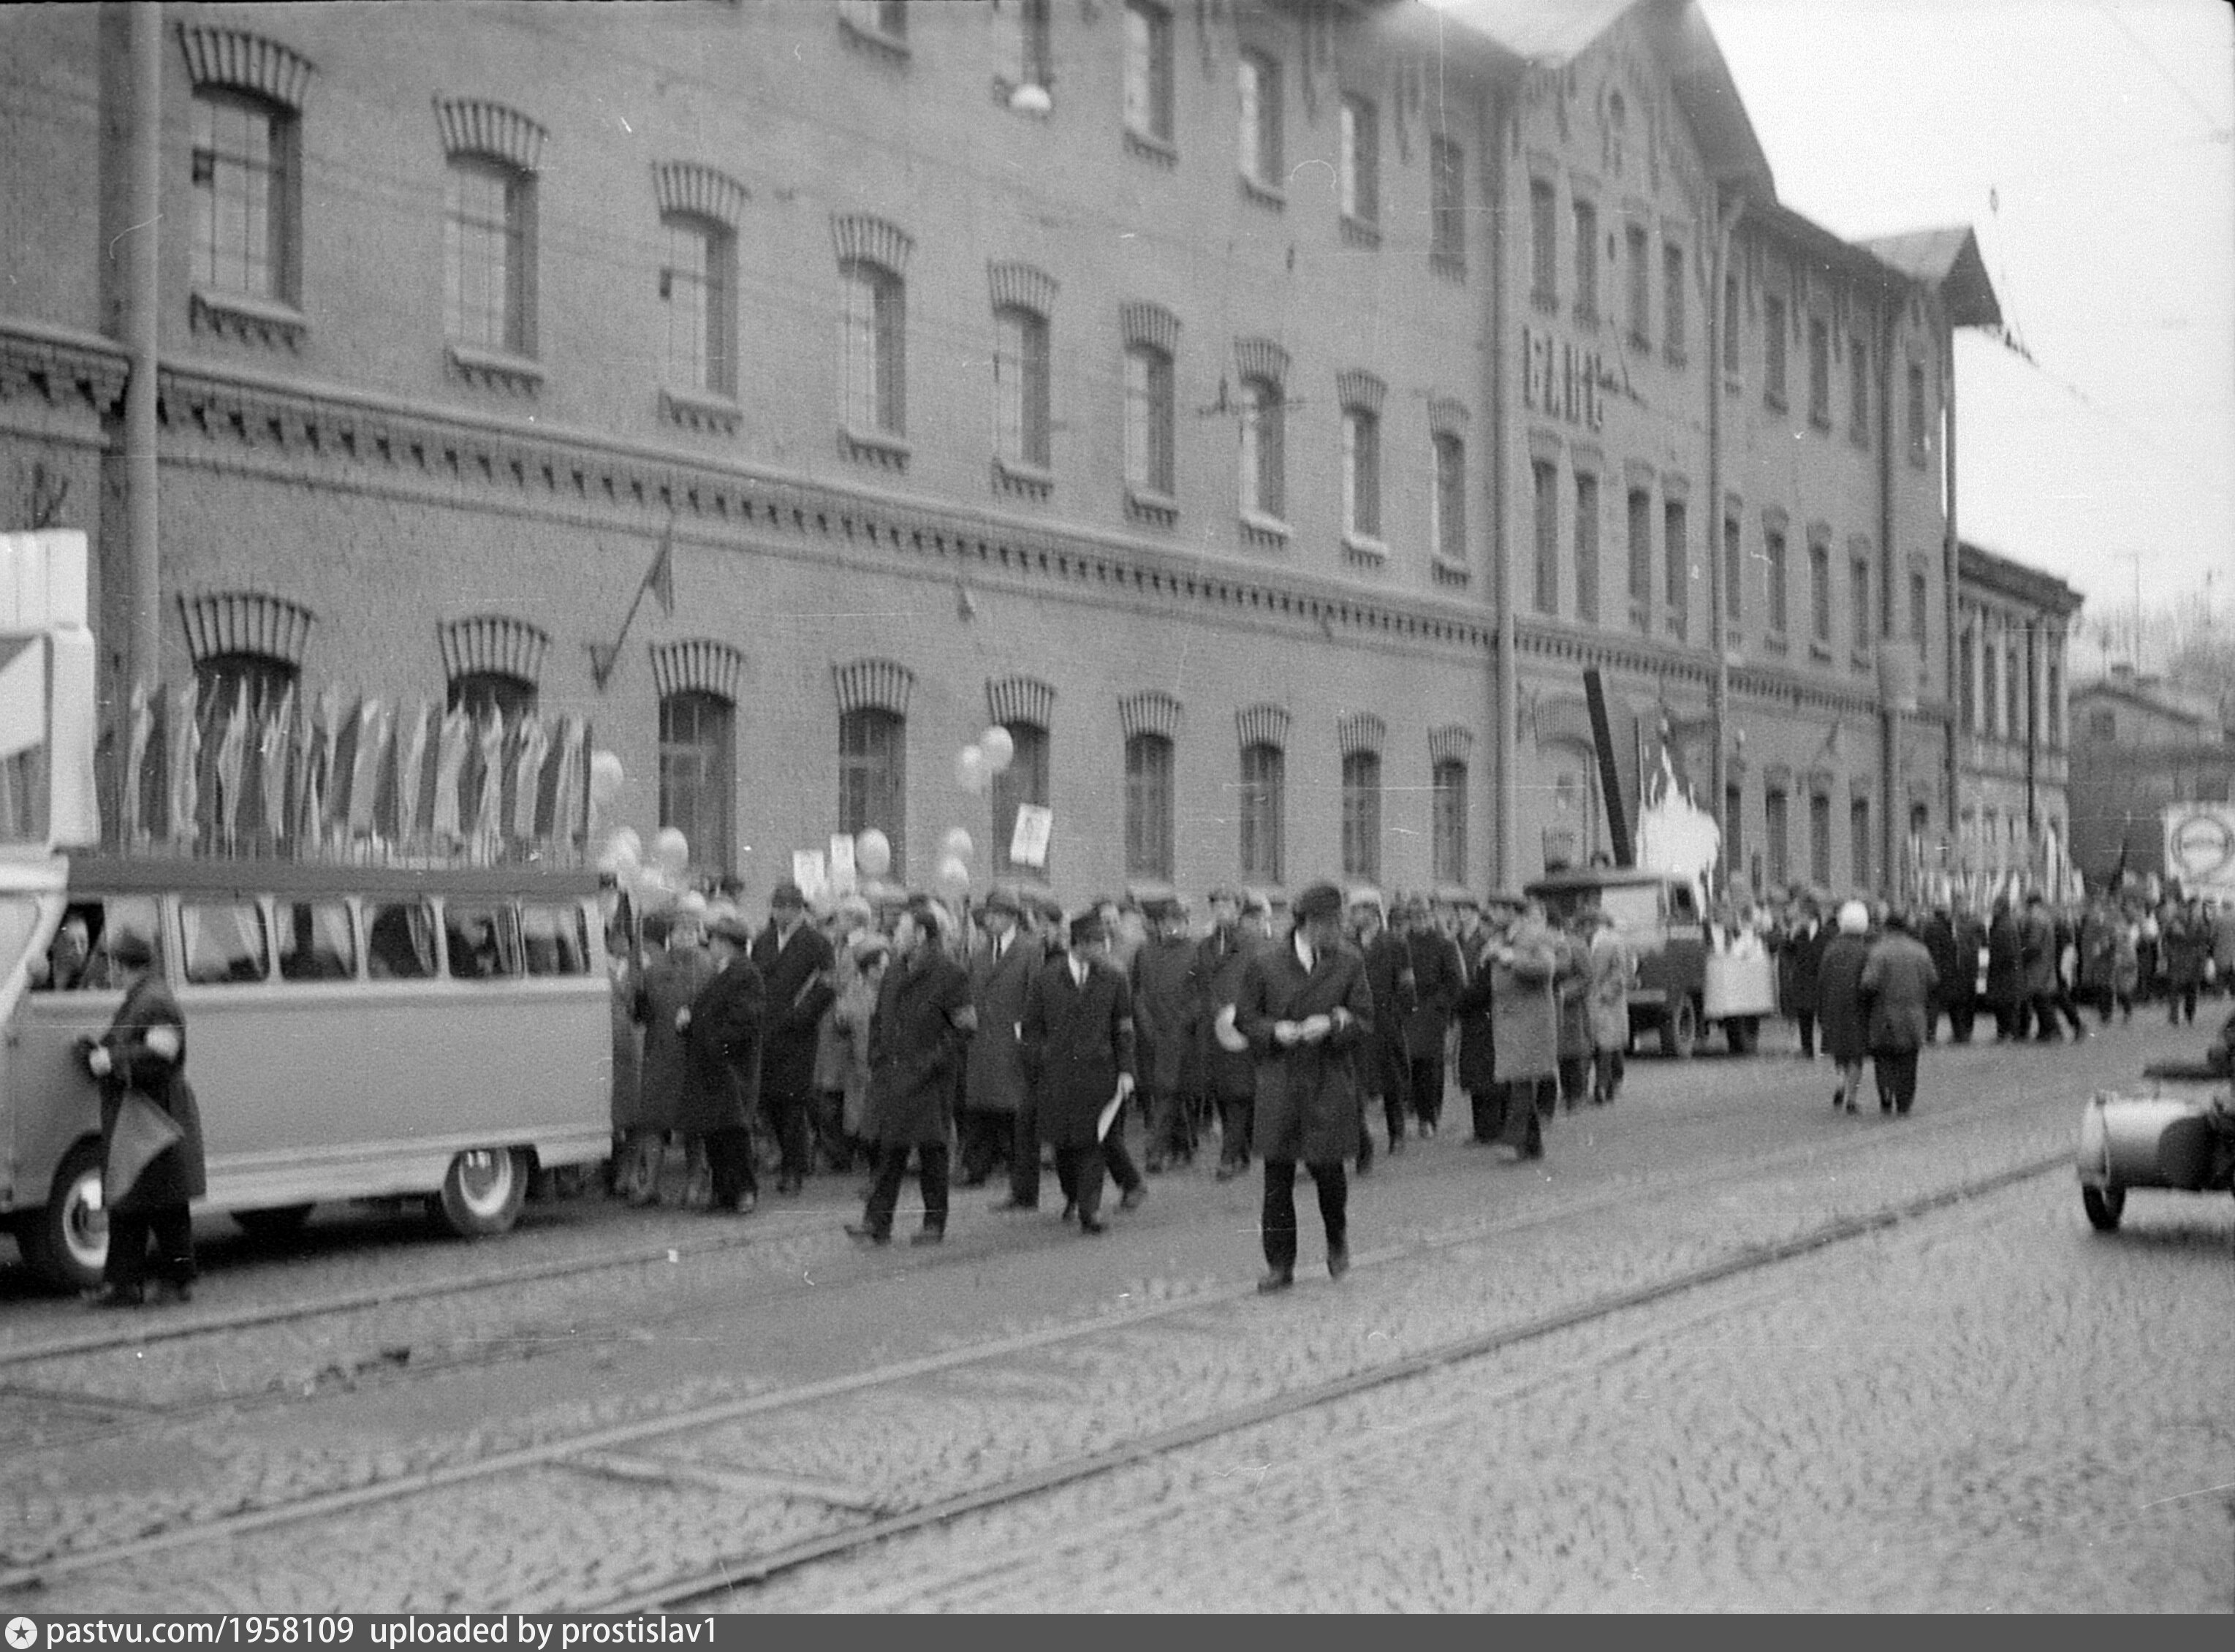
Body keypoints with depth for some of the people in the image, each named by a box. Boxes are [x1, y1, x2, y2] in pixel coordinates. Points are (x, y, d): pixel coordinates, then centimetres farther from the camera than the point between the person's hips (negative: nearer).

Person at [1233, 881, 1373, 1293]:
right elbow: (1244, 1019, 7)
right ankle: (1280, 1265, 12)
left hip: (1329, 1087, 0)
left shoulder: (1350, 965, 2)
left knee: (1326, 1167, -4)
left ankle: (1337, 1239, 27)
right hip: (1278, 1084, 0)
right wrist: (1275, 1031, -12)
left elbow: (1366, 1024, 3)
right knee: (1277, 1178, 2)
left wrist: (1332, 1025, -16)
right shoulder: (1266, 964, 1)